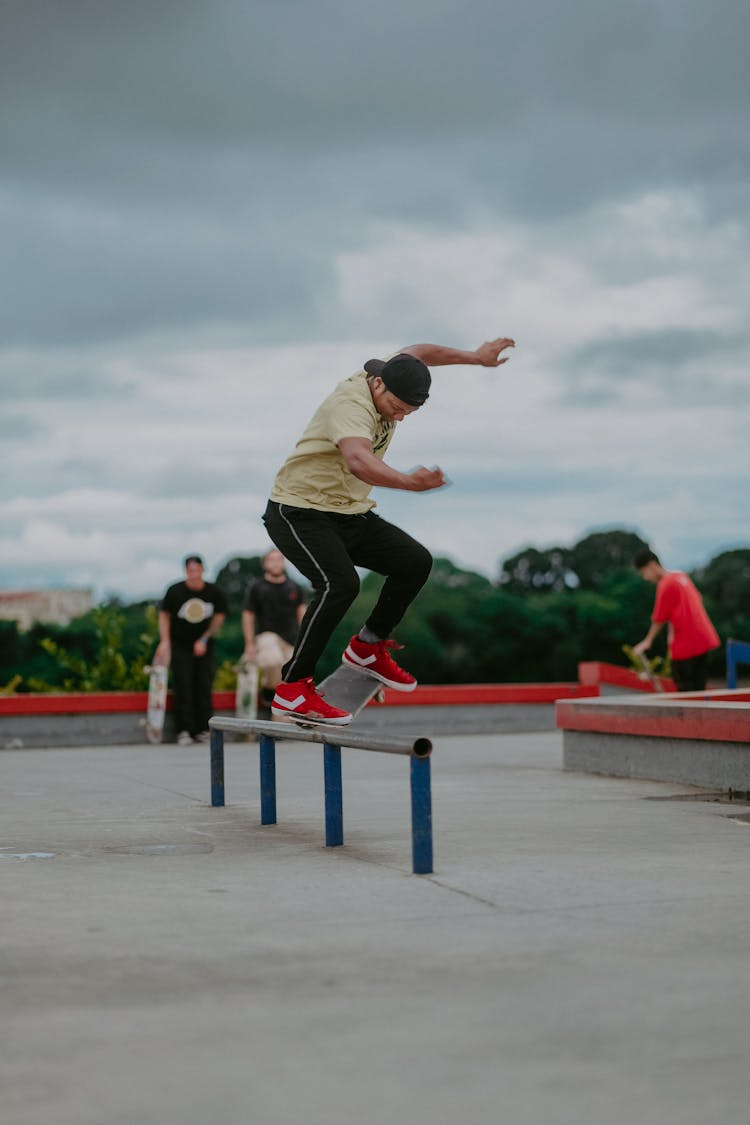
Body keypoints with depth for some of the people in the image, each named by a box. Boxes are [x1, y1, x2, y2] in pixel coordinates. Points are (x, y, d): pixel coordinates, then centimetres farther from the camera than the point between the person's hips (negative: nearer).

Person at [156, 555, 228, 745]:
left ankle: (202, 730, 8)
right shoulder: (175, 591, -10)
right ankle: (184, 731, -7)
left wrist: (204, 640, -2)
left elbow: (219, 617, 5)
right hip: (180, 645, -2)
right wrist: (164, 642, -6)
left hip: (204, 645, 2)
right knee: (182, 687, -9)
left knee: (204, 686, 0)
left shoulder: (214, 592, -6)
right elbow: (164, 615, 2)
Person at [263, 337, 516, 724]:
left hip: (349, 513, 9)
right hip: (299, 512, -9)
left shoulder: (389, 379, -3)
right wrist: (410, 482, -66)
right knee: (339, 584, -30)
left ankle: (367, 647, 21)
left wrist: (474, 356, 23)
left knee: (416, 562, 4)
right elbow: (359, 461, -51)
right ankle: (291, 691, -26)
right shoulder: (352, 404, -30)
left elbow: (417, 352, 22)